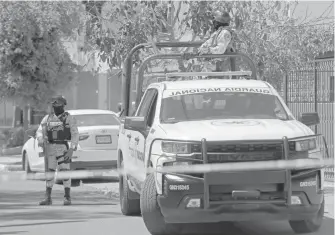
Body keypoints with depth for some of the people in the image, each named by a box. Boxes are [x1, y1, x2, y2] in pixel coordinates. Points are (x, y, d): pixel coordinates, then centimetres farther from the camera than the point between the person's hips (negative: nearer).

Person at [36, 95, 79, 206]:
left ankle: (67, 197, -4)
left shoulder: (69, 119, -1)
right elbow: (40, 132, 3)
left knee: (65, 172, -10)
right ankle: (48, 198, 14)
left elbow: (75, 135, -6)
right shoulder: (47, 118, 10)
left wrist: (71, 150, -17)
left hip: (63, 148, -4)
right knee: (49, 173, 6)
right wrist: (40, 140, -20)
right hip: (50, 148, 4)